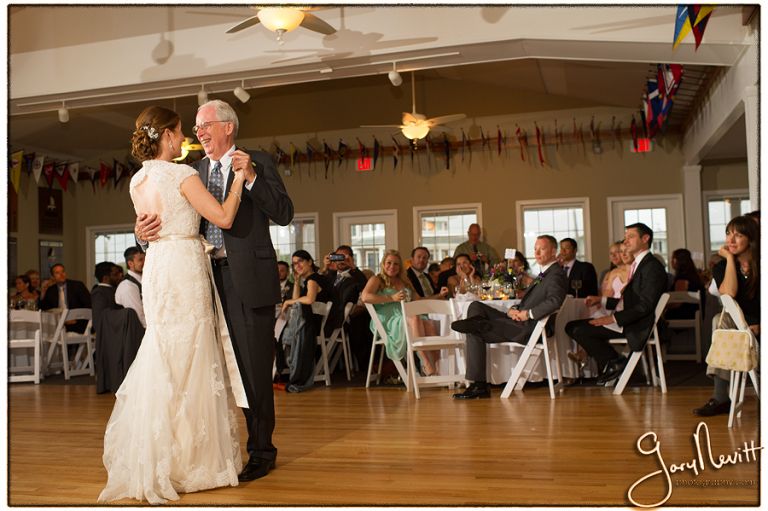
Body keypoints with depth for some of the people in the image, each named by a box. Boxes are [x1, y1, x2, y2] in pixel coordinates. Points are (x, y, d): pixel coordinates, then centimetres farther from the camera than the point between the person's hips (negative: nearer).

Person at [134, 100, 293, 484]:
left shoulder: (258, 162, 1)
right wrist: (144, 230, -10)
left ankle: (261, 451, 14)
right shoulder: (193, 172, 14)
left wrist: (250, 177, -19)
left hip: (247, 279, -5)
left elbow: (284, 214, -9)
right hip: (208, 277, 5)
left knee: (254, 368, 1)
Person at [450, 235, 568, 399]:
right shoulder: (544, 274, 23)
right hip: (519, 321, 10)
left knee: (475, 333, -12)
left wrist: (528, 314, -23)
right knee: (475, 307, -1)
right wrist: (513, 310, 0)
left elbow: (554, 301, -30)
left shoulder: (556, 275, -10)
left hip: (527, 328, -10)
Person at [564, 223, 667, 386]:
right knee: (572, 327, 4)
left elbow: (645, 306, -20)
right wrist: (601, 300, 13)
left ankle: (614, 362, -4)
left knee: (580, 331, -22)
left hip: (635, 326, -10)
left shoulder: (652, 267, -13)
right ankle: (613, 362, 1)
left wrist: (614, 318, -22)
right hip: (624, 319, 10)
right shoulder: (638, 264, 18)